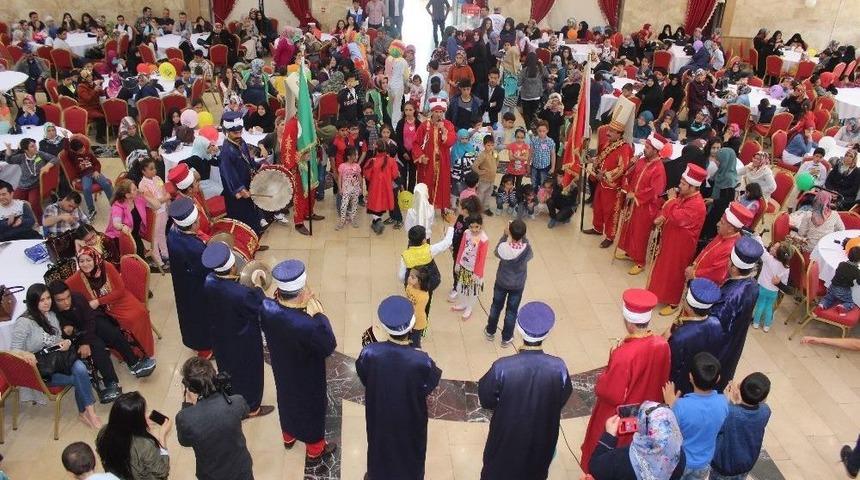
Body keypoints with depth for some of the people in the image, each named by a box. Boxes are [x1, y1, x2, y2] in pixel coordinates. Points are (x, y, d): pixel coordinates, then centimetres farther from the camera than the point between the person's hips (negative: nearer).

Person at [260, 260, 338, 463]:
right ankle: (314, 450, 48)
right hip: (307, 379, -5)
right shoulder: (308, 325, -43)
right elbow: (329, 346, -26)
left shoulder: (266, 307, -26)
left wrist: (278, 297, -13)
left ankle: (288, 437, 60)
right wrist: (319, 314, -26)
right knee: (311, 408, 22)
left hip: (282, 371, 5)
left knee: (287, 400, 32)